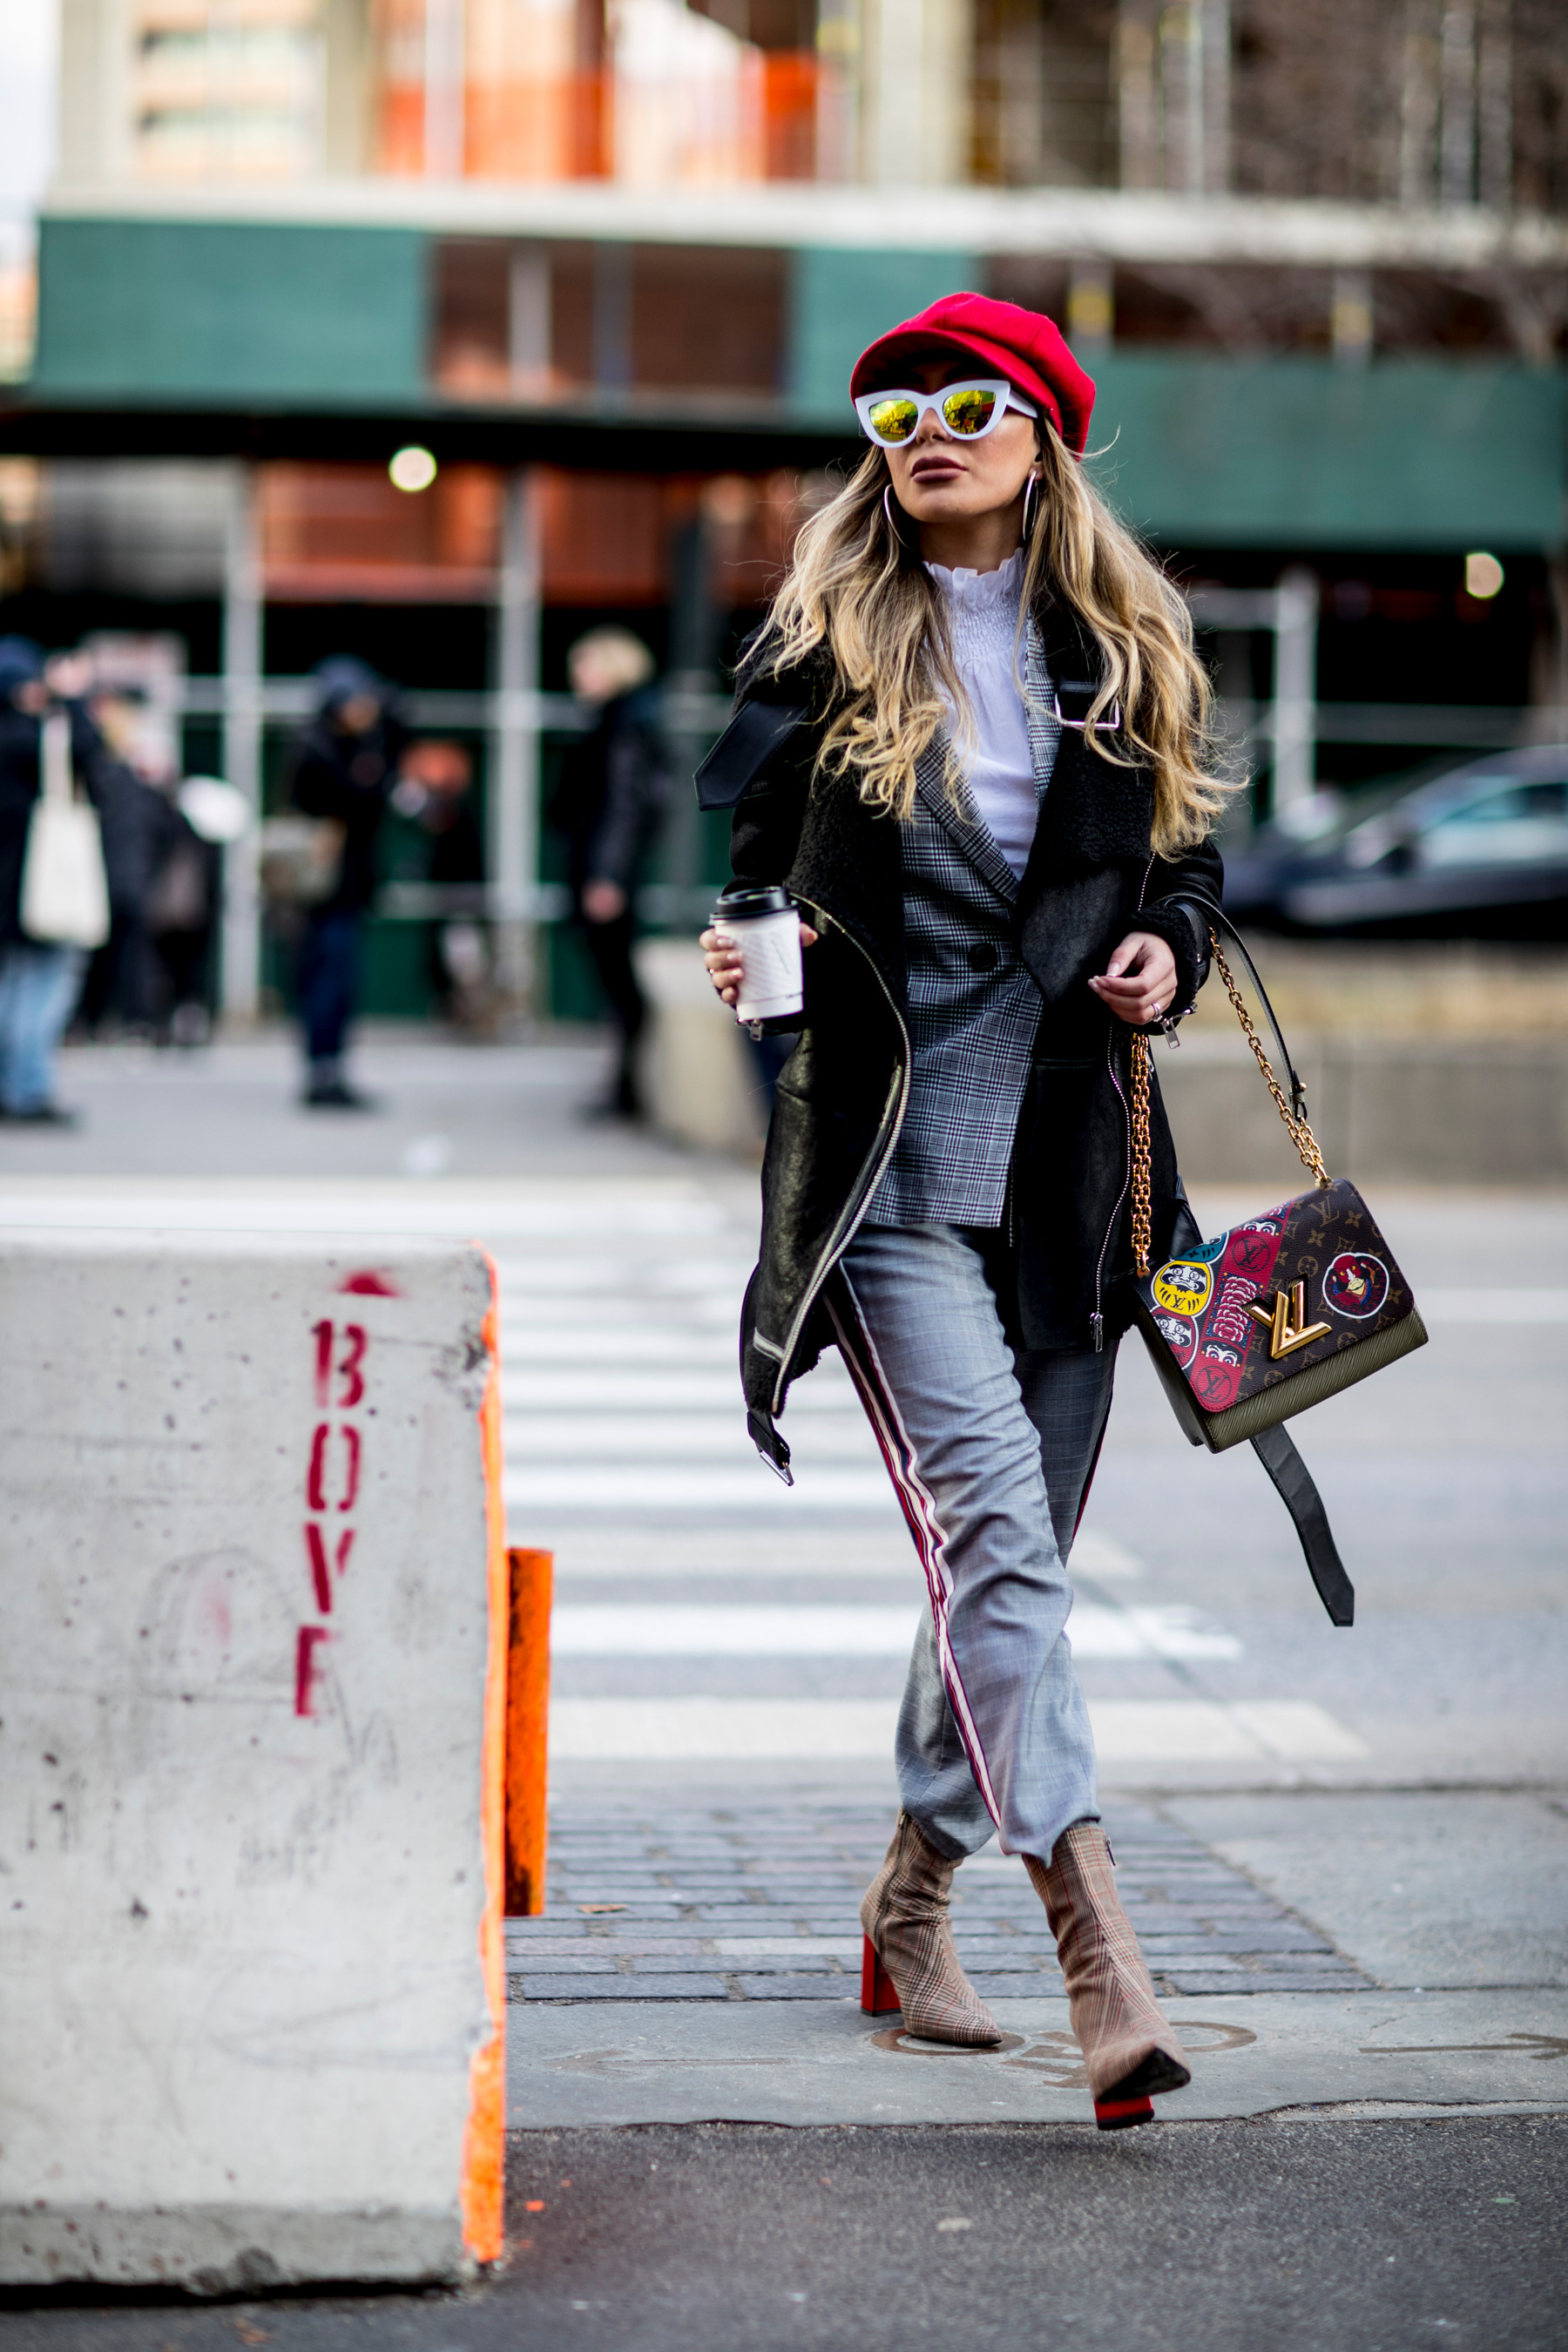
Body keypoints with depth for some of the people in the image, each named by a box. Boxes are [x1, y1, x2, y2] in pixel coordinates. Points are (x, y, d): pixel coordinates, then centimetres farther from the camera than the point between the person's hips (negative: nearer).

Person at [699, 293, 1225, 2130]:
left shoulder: (1125, 652, 11)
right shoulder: (823, 641, 4)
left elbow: (1185, 859, 20)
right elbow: (738, 846, 8)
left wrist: (1167, 953, -1)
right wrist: (744, 949, -13)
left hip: (1066, 1155, 4)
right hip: (887, 1150, -4)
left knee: (1013, 1546, 10)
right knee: (992, 1530, -17)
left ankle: (913, 1890, 31)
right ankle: (1099, 1950, -24)